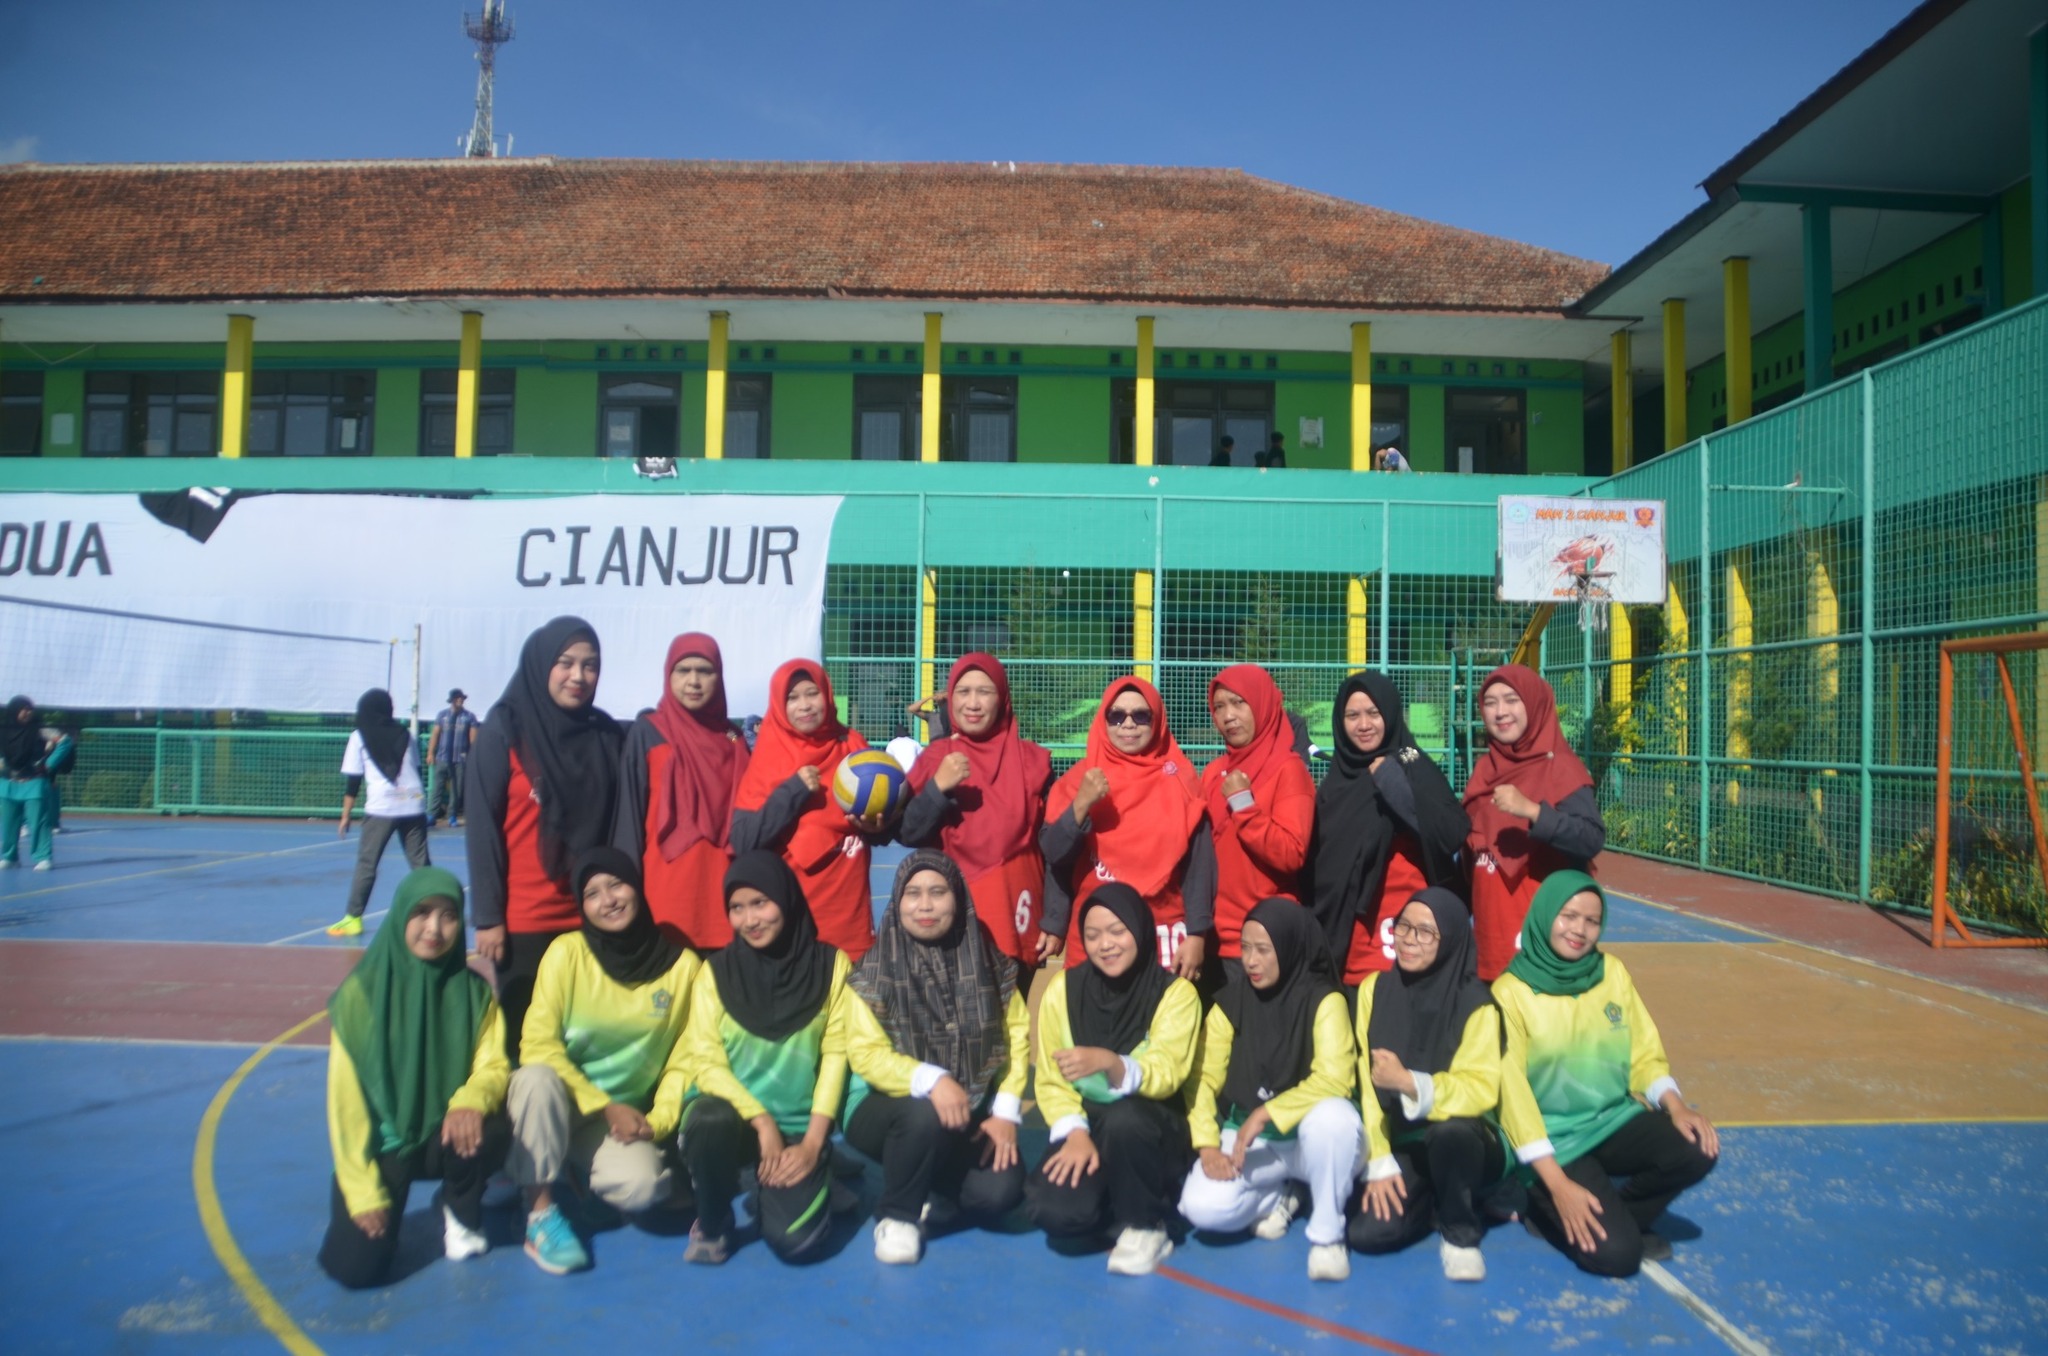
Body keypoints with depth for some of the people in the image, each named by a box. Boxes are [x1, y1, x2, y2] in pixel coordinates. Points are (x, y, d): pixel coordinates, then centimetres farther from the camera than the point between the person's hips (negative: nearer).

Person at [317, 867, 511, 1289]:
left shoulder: (474, 991, -6)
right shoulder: (361, 993, -13)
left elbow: (493, 1065, -11)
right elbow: (346, 1100, -11)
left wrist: (471, 1100, -36)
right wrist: (364, 1191, -13)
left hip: (443, 1136, 2)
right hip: (380, 1144, -1)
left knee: (487, 1132, -32)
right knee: (356, 1268, -18)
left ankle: (462, 1213, 2)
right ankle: (386, 1203, 17)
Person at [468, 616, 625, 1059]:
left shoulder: (607, 735, 5)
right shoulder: (505, 730, -5)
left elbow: (617, 824, 9)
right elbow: (482, 828, -6)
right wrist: (488, 916, -9)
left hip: (589, 916, 3)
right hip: (523, 918, -3)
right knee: (524, 1033, 7)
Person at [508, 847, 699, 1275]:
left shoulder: (683, 965, -7)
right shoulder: (566, 951, -12)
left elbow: (684, 1059, -1)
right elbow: (537, 1045, -15)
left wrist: (657, 1122, -13)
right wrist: (605, 1107, -19)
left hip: (628, 1115, 1)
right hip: (561, 1103, -1)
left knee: (639, 1188, -29)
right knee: (537, 1078, -35)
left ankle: (592, 1170, 8)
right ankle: (540, 1212, -18)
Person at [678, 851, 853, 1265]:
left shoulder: (830, 964, -2)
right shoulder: (716, 971, -3)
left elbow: (836, 1053, -2)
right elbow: (706, 1062, -6)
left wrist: (813, 1141, -10)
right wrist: (762, 1121, -16)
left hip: (798, 1127, 0)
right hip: (733, 1112, 0)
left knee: (794, 1238, -21)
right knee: (712, 1122, -35)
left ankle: (785, 1184, 16)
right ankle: (711, 1224, -4)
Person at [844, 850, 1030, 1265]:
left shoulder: (988, 964, 0)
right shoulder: (875, 970, -8)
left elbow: (1016, 1038, 0)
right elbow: (865, 1053, -15)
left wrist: (1005, 1111, -13)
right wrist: (930, 1080, -31)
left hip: (970, 1111, 2)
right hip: (888, 1106, -2)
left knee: (999, 1192, -23)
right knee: (926, 1116, -36)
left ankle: (930, 1196, 10)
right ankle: (896, 1215, -8)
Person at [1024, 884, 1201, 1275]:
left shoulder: (1175, 992, -11)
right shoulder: (1063, 989, -4)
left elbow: (1165, 1076, -22)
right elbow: (1051, 1079, -3)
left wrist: (1109, 1062, -41)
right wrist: (1075, 1132, -20)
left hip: (1152, 1130, -2)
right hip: (1088, 1127, 3)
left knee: (1123, 1118, -37)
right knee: (1054, 1211, -25)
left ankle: (1146, 1225, -8)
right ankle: (1118, 1204, 12)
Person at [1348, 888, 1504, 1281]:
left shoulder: (1475, 1002, -14)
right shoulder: (1374, 989, -3)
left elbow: (1480, 1090, -22)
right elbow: (1367, 1083, -5)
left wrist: (1409, 1082, -34)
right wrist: (1379, 1163, -10)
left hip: (1465, 1141, -3)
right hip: (1403, 1144, 3)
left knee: (1451, 1131, -38)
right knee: (1368, 1234, -19)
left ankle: (1461, 1234, -8)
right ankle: (1431, 1202, 15)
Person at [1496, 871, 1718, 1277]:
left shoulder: (1613, 972, 2)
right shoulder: (1510, 992, -13)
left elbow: (1644, 1056, 6)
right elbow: (1513, 1093, -15)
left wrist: (1676, 1107, -15)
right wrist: (1559, 1184, -21)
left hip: (1616, 1119, 5)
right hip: (1555, 1141, -5)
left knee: (1698, 1150, -23)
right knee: (1614, 1253, -21)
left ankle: (1617, 1217, 3)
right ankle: (1546, 1205, 10)